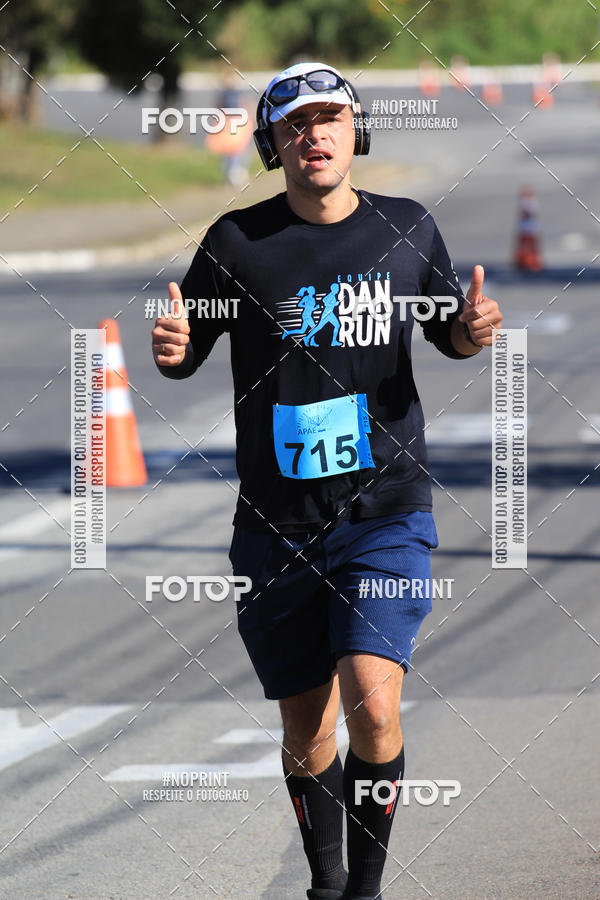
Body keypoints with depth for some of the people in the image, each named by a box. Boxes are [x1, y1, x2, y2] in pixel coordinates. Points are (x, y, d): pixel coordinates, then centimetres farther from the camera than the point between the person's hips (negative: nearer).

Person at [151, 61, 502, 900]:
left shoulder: (408, 228, 2)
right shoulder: (238, 241, -2)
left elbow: (447, 334, 17)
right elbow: (186, 356, 6)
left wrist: (472, 330, -6)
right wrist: (171, 349, -18)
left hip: (387, 513, -1)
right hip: (276, 527, 1)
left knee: (372, 704, -19)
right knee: (307, 733, 8)